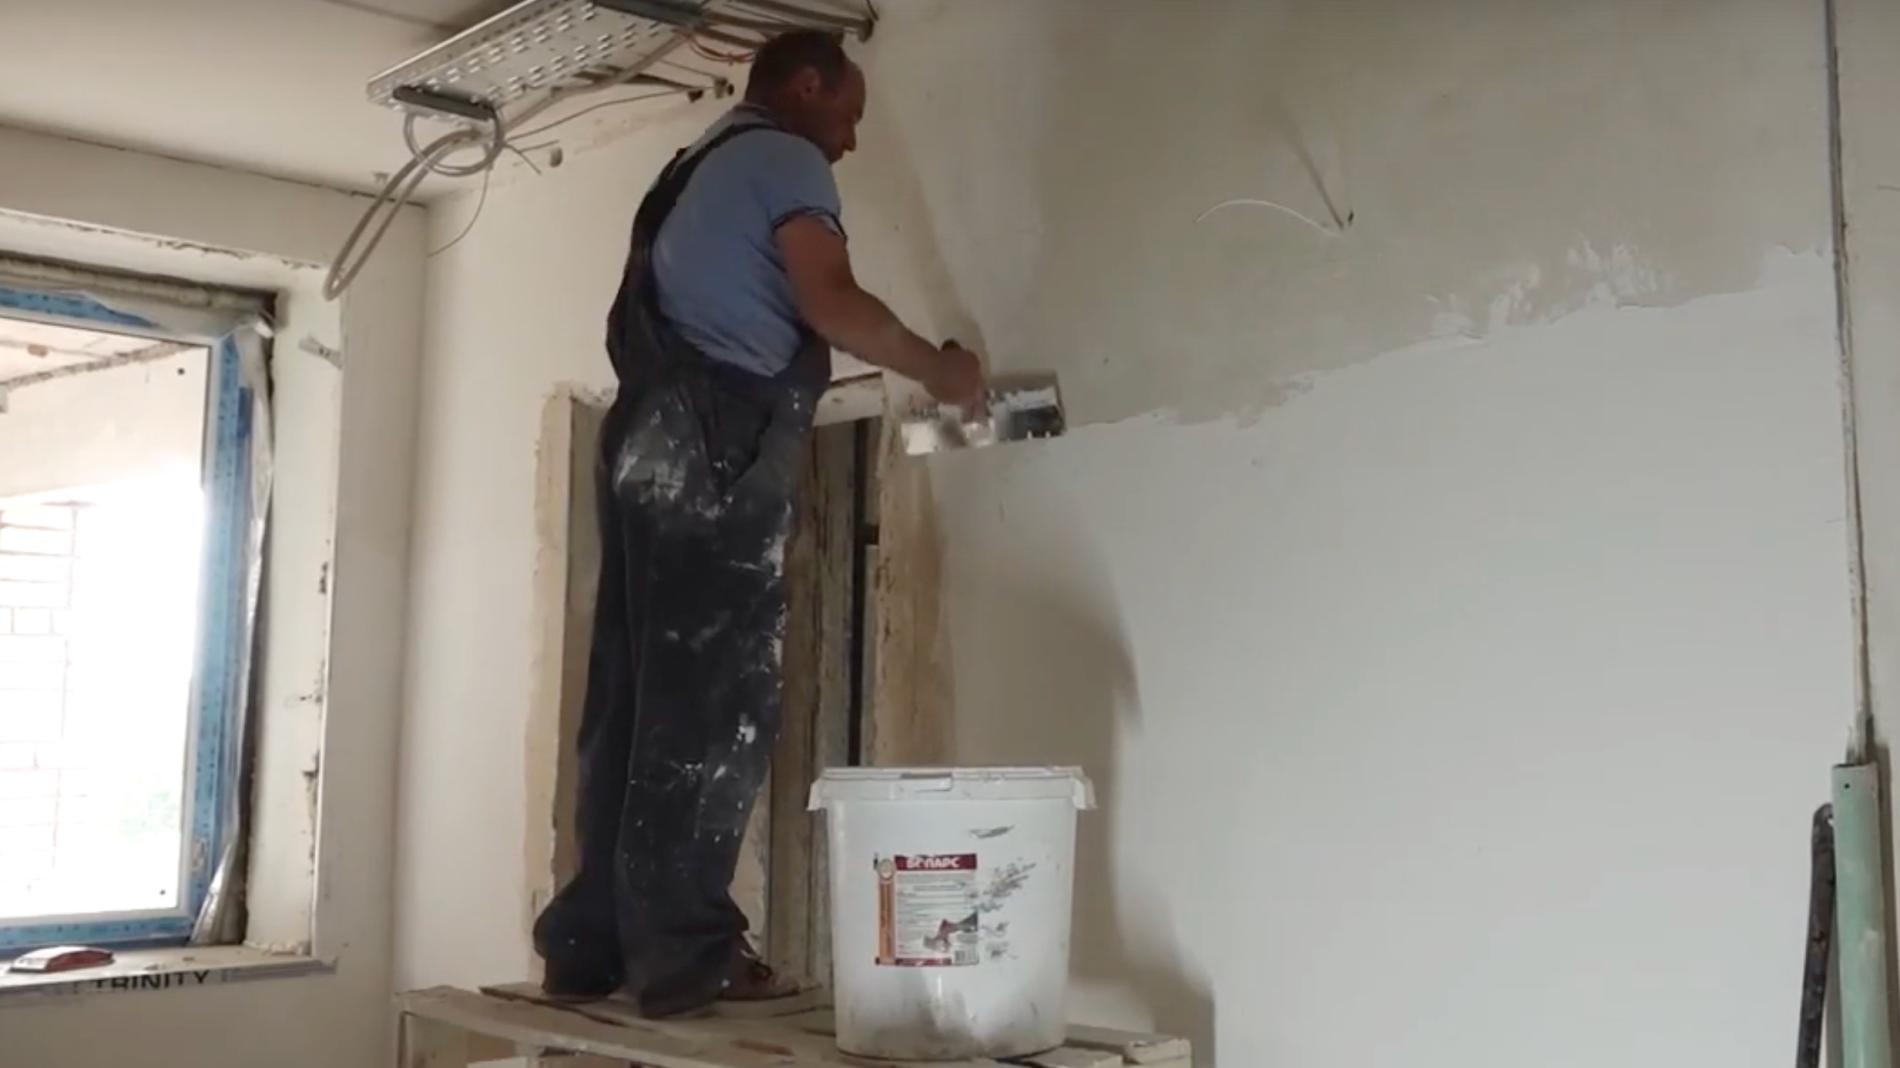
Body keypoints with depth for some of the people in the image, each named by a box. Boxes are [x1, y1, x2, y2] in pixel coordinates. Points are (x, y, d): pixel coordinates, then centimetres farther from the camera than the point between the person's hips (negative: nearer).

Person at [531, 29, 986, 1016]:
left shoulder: (696, 171, 30)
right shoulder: (785, 159, 2)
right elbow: (830, 301, -11)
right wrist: (939, 371, 0)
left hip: (649, 438, 9)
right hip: (718, 448, -9)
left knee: (636, 695, 5)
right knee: (716, 700, -9)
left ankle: (589, 943, 6)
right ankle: (680, 950, -10)